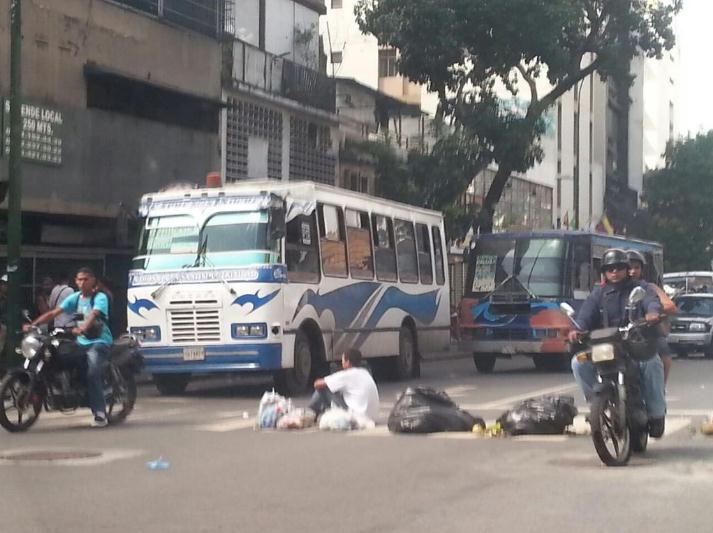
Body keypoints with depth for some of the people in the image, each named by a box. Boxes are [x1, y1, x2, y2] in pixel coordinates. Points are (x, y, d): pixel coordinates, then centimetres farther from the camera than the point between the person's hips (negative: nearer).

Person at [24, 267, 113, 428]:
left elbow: (93, 314, -28)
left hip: (99, 341, -7)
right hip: (81, 341, 7)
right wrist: (33, 324, -11)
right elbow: (54, 313, 2)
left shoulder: (100, 297, -7)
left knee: (92, 374, -25)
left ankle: (100, 414, -23)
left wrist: (82, 328, -48)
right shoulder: (74, 298, 10)